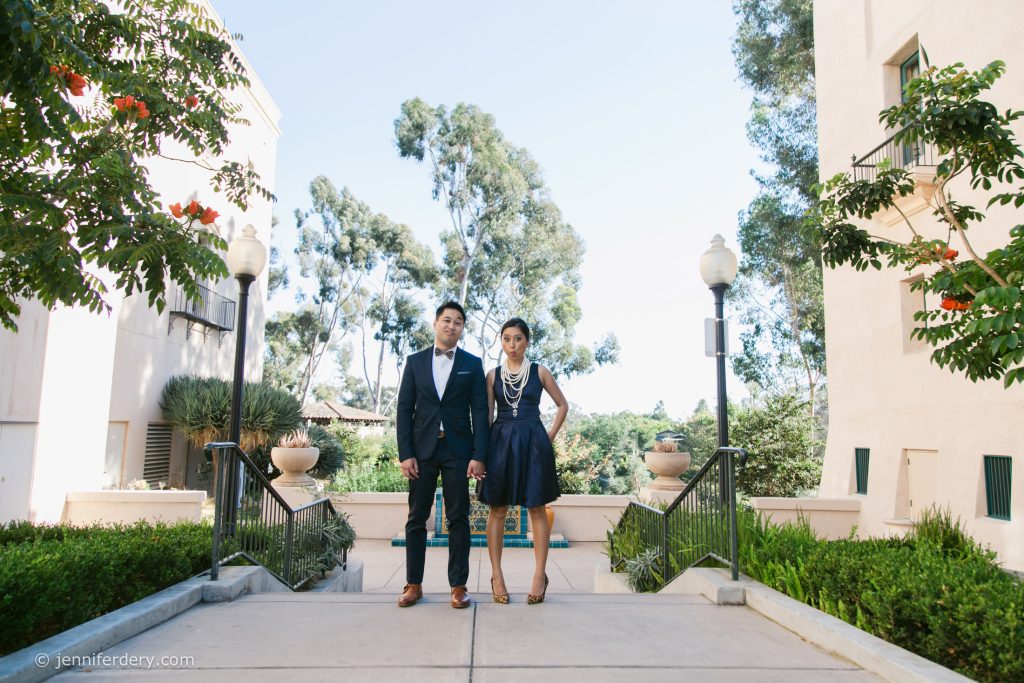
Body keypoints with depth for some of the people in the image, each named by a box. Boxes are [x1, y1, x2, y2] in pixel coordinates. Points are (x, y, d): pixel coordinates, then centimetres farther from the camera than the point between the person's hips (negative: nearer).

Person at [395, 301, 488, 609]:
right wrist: (405, 453, -4)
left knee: (458, 519, 2)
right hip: (422, 448, 1)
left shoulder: (472, 364, 6)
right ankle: (414, 584, 16)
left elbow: (480, 411, 1)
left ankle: (458, 586, 10)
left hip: (457, 449, -1)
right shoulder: (415, 361, 8)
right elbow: (404, 409, 5)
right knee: (417, 518, 6)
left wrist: (478, 456, -7)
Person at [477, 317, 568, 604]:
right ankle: (496, 576, 8)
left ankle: (540, 575, 7)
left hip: (532, 442, -1)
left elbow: (562, 405, 13)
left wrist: (550, 435, 4)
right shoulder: (493, 375, 7)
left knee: (537, 508, 1)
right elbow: (487, 414, 5)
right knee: (497, 509, 1)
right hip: (500, 442, 1)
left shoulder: (540, 372, 4)